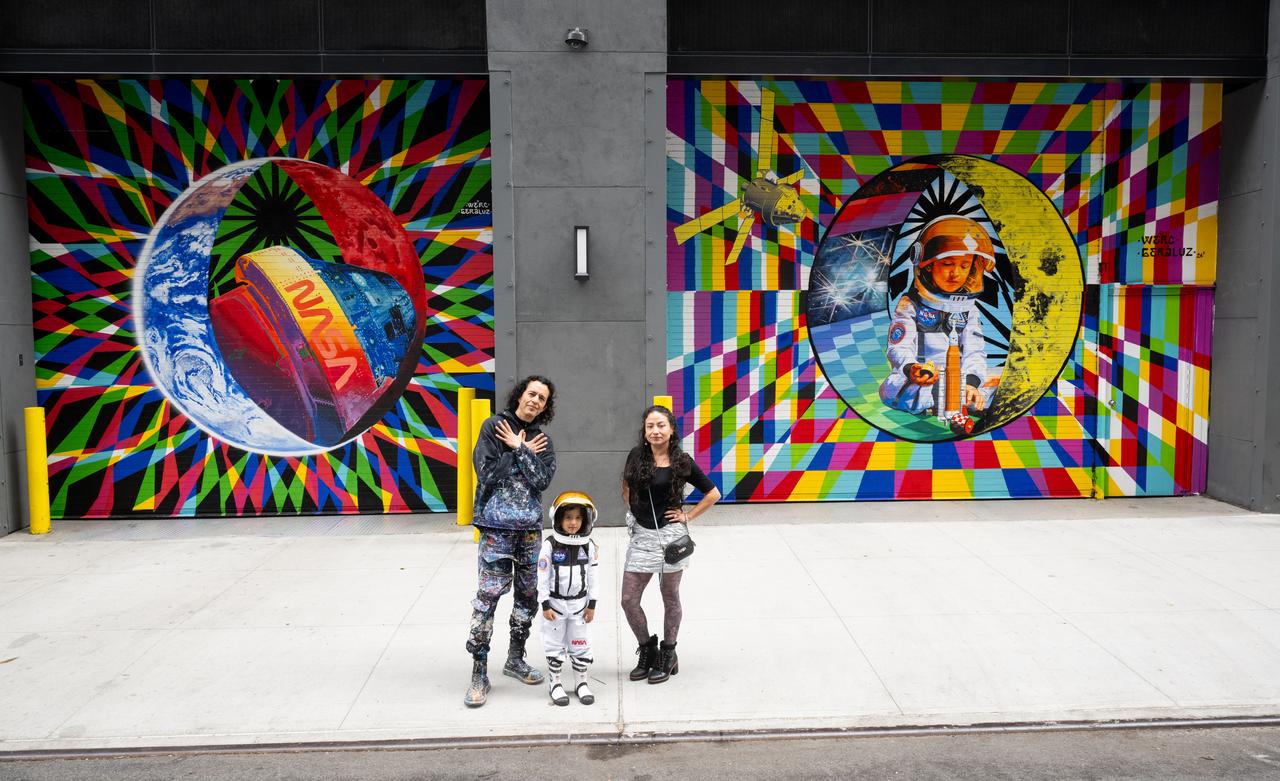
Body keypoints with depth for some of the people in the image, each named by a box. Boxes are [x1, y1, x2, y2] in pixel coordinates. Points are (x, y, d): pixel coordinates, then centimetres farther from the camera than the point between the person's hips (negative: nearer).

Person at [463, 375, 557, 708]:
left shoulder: (543, 441, 10)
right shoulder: (493, 427, 0)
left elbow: (542, 480, -6)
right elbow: (487, 474, -11)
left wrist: (518, 448, -8)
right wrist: (523, 452, -7)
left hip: (531, 526, 5)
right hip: (497, 526, -5)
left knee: (527, 593, 12)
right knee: (488, 595, -9)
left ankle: (515, 659, 29)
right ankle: (479, 674, -2)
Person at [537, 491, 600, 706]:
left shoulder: (589, 546, -4)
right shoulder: (550, 545, -13)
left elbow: (592, 577, 1)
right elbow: (543, 577, -9)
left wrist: (591, 605, 1)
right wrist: (545, 605, -10)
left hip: (579, 603, 2)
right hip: (555, 602, -2)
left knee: (581, 644, 10)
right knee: (555, 645, 8)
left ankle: (581, 682, 24)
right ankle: (554, 683, 21)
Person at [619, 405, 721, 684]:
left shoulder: (681, 461, -7)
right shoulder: (637, 456, 0)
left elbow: (713, 493, 1)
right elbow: (626, 487, 19)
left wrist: (688, 516, -3)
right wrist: (635, 510, 9)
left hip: (670, 533, -3)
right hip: (641, 534, 3)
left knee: (670, 598, 10)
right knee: (629, 600, 2)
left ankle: (667, 656, 26)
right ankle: (647, 651, 24)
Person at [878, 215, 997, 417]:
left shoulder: (969, 308, 12)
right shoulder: (910, 305, 2)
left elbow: (975, 351, 1)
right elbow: (899, 348, -11)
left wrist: (971, 382, -22)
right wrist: (910, 369, -37)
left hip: (958, 382, 3)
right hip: (914, 382, -3)